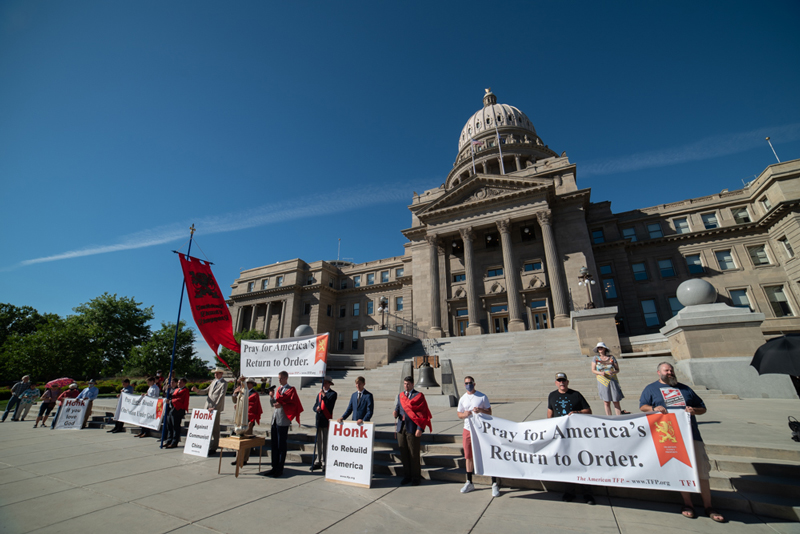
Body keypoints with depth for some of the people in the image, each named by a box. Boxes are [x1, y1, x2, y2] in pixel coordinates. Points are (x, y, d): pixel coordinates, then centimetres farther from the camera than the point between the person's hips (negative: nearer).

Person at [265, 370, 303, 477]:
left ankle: (280, 469, 11)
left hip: (283, 421, -7)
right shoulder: (278, 389, 15)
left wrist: (281, 405, -23)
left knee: (281, 445, 0)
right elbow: (273, 404, 18)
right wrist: (272, 396, -1)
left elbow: (293, 405, -12)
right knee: (274, 444, 13)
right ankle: (274, 467, 24)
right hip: (274, 419, 7)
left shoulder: (291, 390, -6)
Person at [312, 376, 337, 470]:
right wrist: (316, 408, -7)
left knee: (326, 443, -2)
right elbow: (315, 406, 15)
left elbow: (329, 405, -16)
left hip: (326, 421, -6)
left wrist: (324, 395, -21)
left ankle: (325, 463, 9)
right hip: (319, 420, 6)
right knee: (318, 442, 13)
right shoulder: (319, 394, 16)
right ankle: (318, 462, 24)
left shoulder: (333, 394, -4)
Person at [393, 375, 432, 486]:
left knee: (414, 454, 3)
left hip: (412, 429, -5)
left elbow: (422, 413, -8)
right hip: (401, 428, 5)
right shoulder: (400, 396, 13)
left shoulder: (419, 396, -5)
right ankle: (407, 475, 25)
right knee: (403, 453, 11)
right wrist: (396, 413, -11)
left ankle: (416, 477, 18)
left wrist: (420, 429, -15)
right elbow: (397, 408, 13)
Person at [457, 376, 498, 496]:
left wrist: (480, 410, -20)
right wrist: (465, 414, -10)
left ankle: (494, 484, 8)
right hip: (467, 430, 4)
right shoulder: (462, 399, 7)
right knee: (468, 456, 12)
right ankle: (469, 483, 26)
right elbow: (459, 414, 12)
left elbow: (489, 412, -1)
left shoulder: (482, 397, -3)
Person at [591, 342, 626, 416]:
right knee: (606, 402, 0)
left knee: (616, 401, 0)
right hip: (602, 382, 0)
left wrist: (613, 372, -15)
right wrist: (600, 373, -16)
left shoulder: (611, 358, 4)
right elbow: (593, 370, 3)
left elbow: (617, 370, 7)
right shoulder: (595, 358, 4)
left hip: (612, 381, 0)